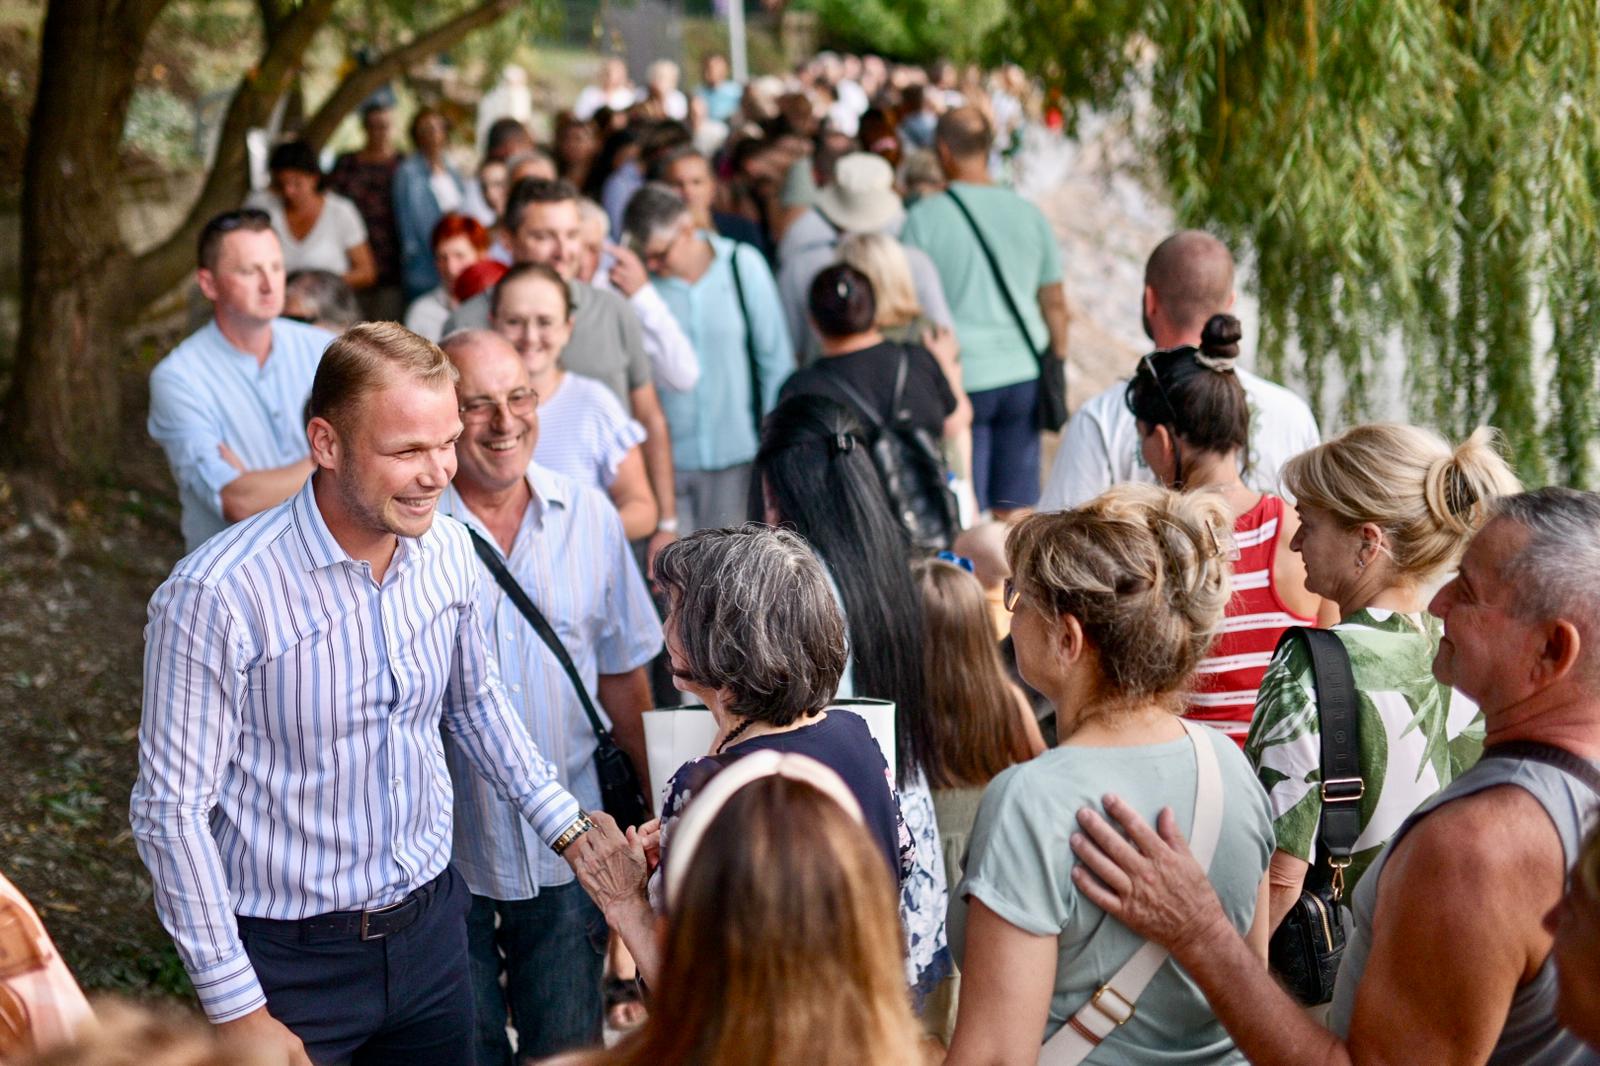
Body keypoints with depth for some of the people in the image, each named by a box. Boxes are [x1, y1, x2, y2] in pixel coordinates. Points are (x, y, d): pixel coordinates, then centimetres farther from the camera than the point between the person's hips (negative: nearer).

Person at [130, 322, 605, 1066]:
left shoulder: (448, 551, -4)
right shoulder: (218, 595, -23)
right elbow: (171, 809, -18)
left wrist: (568, 828, 7)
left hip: (428, 930, 5)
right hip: (291, 958, -5)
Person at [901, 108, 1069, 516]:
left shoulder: (923, 218, -7)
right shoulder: (1029, 214, 4)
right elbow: (1055, 302, 10)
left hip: (959, 378, -3)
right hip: (1023, 375, 3)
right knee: (1017, 509, 10)